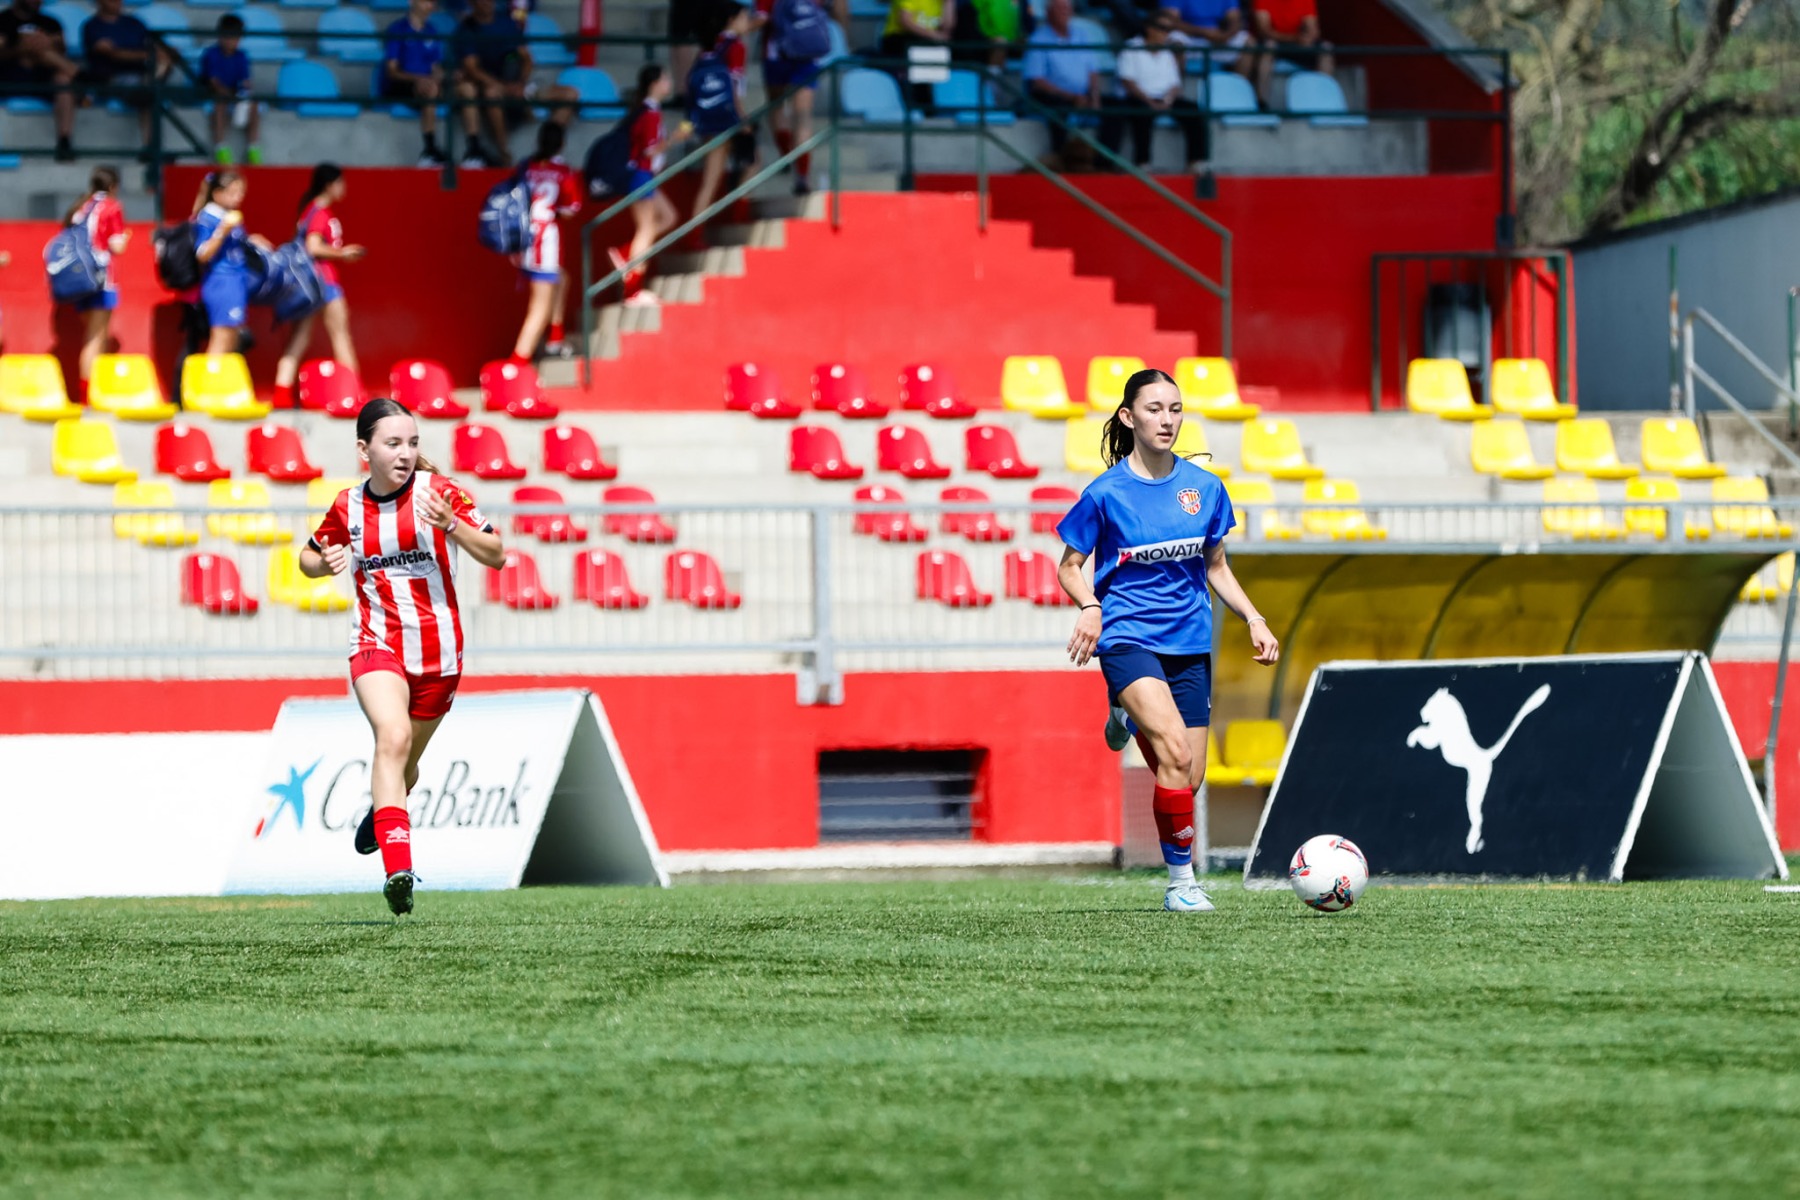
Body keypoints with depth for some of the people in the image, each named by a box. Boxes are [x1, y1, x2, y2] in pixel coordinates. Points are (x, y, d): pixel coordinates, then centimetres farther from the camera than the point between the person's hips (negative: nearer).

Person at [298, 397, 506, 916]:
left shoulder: (439, 491, -6)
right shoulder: (348, 506, 3)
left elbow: (495, 555, -7)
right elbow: (310, 558, 20)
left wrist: (450, 523, -25)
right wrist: (323, 562, -5)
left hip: (438, 651, 1)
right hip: (378, 645, -1)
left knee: (407, 756, 15)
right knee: (393, 737, -26)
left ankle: (381, 812, 53)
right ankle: (398, 867, -36)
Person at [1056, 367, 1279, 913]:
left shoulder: (1204, 488, 5)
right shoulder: (1106, 493, -6)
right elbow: (1069, 567, 3)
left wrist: (1253, 619, 4)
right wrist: (1090, 606, -18)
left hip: (1189, 643, 5)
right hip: (1128, 638, -5)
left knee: (1187, 781, 2)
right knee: (1175, 750, -27)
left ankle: (1130, 720, 35)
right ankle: (1181, 882, -15)